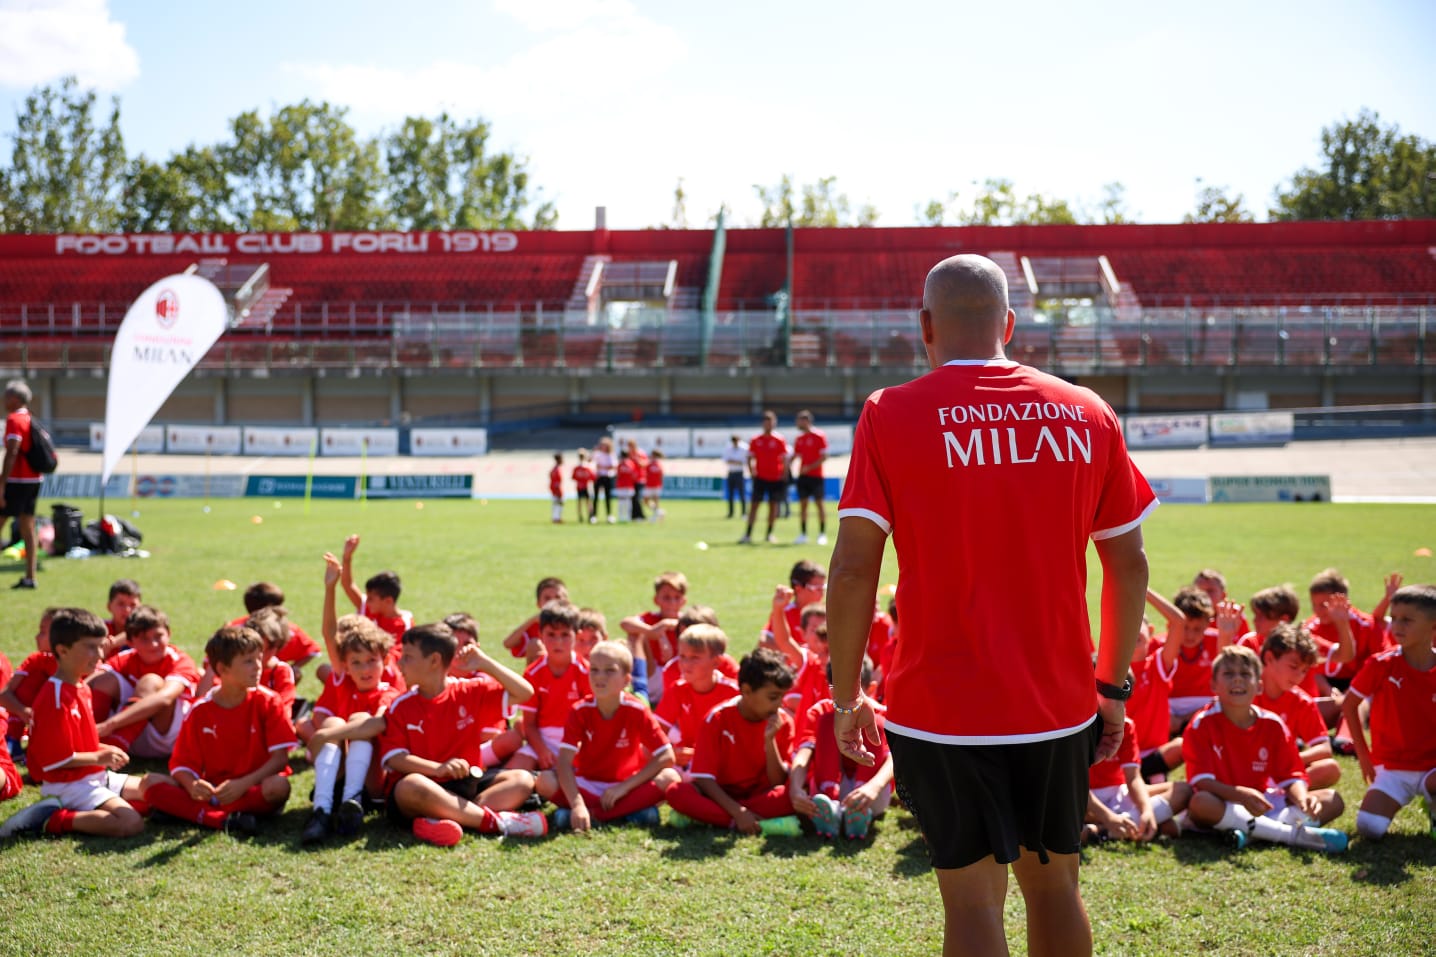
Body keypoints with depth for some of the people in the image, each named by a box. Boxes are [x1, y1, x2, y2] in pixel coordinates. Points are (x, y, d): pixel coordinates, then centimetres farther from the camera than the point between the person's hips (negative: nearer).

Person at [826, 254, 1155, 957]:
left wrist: (846, 697, -1)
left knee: (973, 897, 5)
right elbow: (1129, 565, 6)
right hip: (1061, 706, 3)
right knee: (1053, 884, 18)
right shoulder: (1087, 414, 3)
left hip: (941, 708, -3)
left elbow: (852, 570, -11)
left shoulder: (890, 415, -7)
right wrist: (1113, 685, 16)